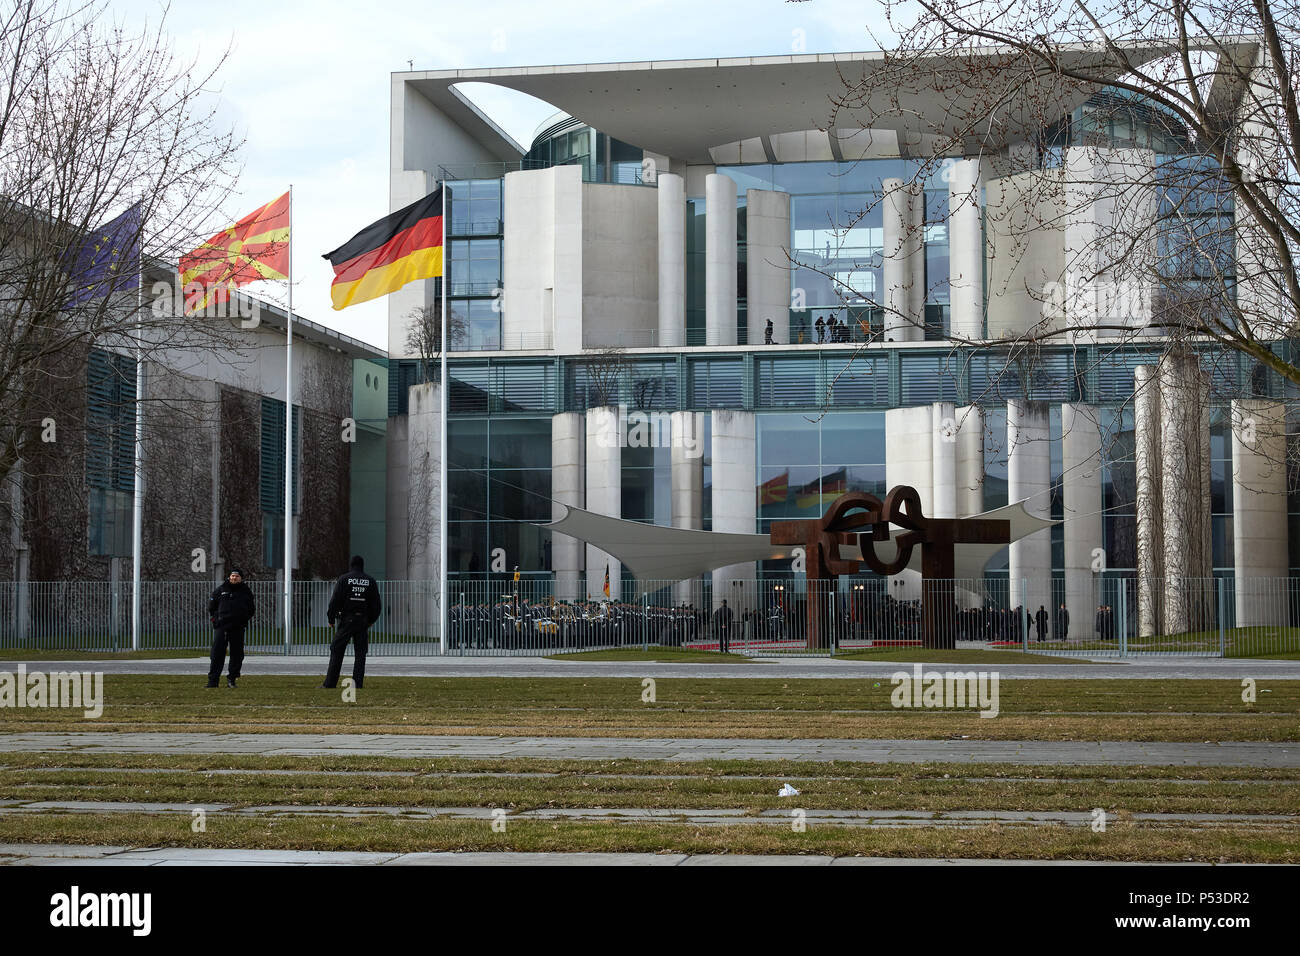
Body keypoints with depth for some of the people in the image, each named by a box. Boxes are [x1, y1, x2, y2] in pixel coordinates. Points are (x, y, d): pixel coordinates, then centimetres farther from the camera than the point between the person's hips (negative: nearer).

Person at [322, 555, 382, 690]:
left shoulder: (344, 579, -2)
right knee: (360, 654, 5)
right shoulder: (370, 581, 6)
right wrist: (371, 620, 19)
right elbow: (376, 604, 8)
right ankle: (358, 685, -1)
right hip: (363, 621, 2)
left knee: (337, 652, 2)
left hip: (346, 620, -2)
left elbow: (335, 600, -8)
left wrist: (330, 618, 1)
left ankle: (330, 684, -1)